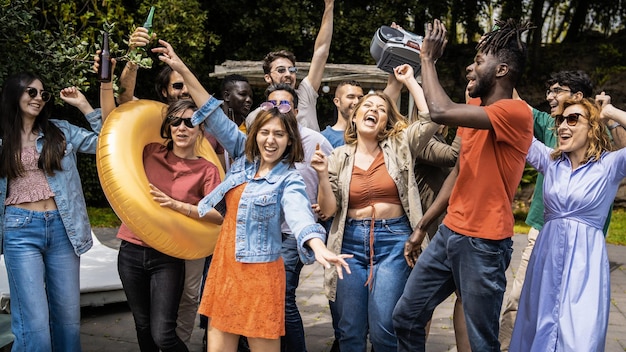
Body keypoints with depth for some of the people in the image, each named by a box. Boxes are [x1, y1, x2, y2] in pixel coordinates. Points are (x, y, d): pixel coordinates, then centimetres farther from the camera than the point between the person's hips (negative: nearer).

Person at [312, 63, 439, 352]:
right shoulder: (339, 156, 7)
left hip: (394, 240, -1)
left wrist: (409, 81, -2)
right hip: (351, 241, 2)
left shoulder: (399, 148, 5)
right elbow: (329, 210, 5)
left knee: (383, 327, -9)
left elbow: (431, 118, -10)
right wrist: (324, 175, -11)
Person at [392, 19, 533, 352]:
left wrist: (428, 57, -14)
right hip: (449, 233, 8)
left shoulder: (515, 112, -17)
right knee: (406, 316, 13)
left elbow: (440, 112, -29)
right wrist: (422, 226, 16)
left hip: (484, 245, -8)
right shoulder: (476, 109, 11)